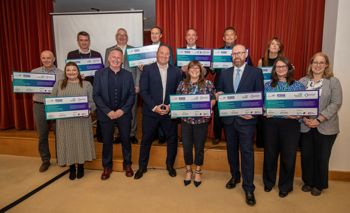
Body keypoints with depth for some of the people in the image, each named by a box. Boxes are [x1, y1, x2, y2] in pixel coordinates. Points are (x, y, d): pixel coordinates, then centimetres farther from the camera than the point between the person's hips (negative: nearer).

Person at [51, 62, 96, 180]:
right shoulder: (59, 84, 8)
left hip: (81, 120, -1)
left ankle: (80, 167, 23)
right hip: (64, 120, 1)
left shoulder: (86, 84, 4)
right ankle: (71, 168, 22)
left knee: (81, 141, 6)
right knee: (68, 142, 7)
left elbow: (93, 102, 0)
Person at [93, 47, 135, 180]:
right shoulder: (100, 74, -1)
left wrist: (122, 110, -11)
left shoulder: (128, 75, 2)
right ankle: (107, 166, 28)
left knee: (126, 140, 11)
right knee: (107, 141, 9)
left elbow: (132, 95, 0)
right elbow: (96, 95, -5)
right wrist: (108, 111, -13)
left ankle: (127, 164, 30)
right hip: (106, 114, -1)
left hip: (124, 114, 1)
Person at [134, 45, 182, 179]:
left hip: (170, 111, 2)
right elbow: (143, 90, -7)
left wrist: (170, 106, -10)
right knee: (146, 140, 8)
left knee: (172, 139, 10)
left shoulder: (176, 71, 5)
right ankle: (142, 167, 25)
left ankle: (170, 165, 30)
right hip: (151, 111, -2)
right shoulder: (147, 69, -1)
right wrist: (154, 107, -15)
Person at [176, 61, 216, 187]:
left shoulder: (207, 84, -1)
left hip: (202, 120, -1)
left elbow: (213, 99, 1)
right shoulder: (182, 84, 4)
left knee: (199, 147, 10)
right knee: (186, 147, 8)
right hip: (186, 119, 2)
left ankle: (198, 171, 30)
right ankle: (188, 170, 30)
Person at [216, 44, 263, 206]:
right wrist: (218, 94, -10)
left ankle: (248, 188, 8)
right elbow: (219, 93, 13)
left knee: (247, 152, -2)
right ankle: (235, 176, 36)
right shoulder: (225, 73, 10)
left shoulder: (256, 72, -1)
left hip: (246, 119, -4)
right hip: (229, 119, 4)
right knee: (231, 149, 16)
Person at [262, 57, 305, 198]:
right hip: (271, 123, 1)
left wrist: (298, 115, -16)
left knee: (288, 155, 6)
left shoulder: (298, 85, 3)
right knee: (270, 153, 9)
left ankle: (285, 186, 25)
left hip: (290, 124, -1)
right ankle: (268, 182, 30)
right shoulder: (267, 85, 8)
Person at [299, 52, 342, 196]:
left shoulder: (333, 82, -1)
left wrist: (318, 120, -16)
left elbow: (336, 103, -9)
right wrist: (305, 119, -12)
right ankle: (308, 182, 30)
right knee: (306, 156, 10)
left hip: (325, 127, -2)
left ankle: (319, 185, 28)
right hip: (305, 126, 2)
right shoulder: (302, 81, 5)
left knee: (322, 157, 8)